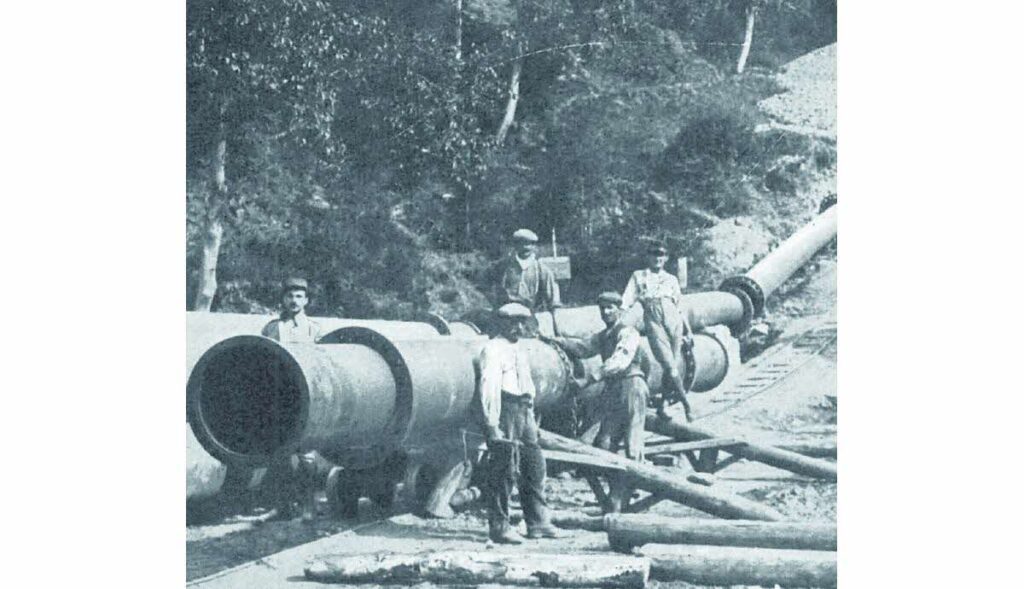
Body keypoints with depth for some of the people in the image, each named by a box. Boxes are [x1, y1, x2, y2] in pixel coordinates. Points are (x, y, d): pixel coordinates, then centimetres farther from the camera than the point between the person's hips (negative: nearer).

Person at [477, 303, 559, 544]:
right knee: (503, 471, -6)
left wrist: (531, 419, 21)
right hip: (505, 412, -9)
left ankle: (537, 523, 17)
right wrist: (492, 426, -21)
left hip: (524, 413, 9)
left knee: (535, 467, 9)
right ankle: (499, 527, -1)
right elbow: (488, 388, -15)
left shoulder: (520, 350, 21)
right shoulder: (494, 349, -7)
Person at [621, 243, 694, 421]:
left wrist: (688, 331, 18)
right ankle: (686, 405, -9)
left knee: (673, 365, -3)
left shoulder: (671, 279, 20)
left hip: (675, 321, 3)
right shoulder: (638, 276, 14)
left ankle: (662, 405, 12)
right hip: (654, 322, -3)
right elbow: (628, 298, 4)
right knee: (669, 365, -15)